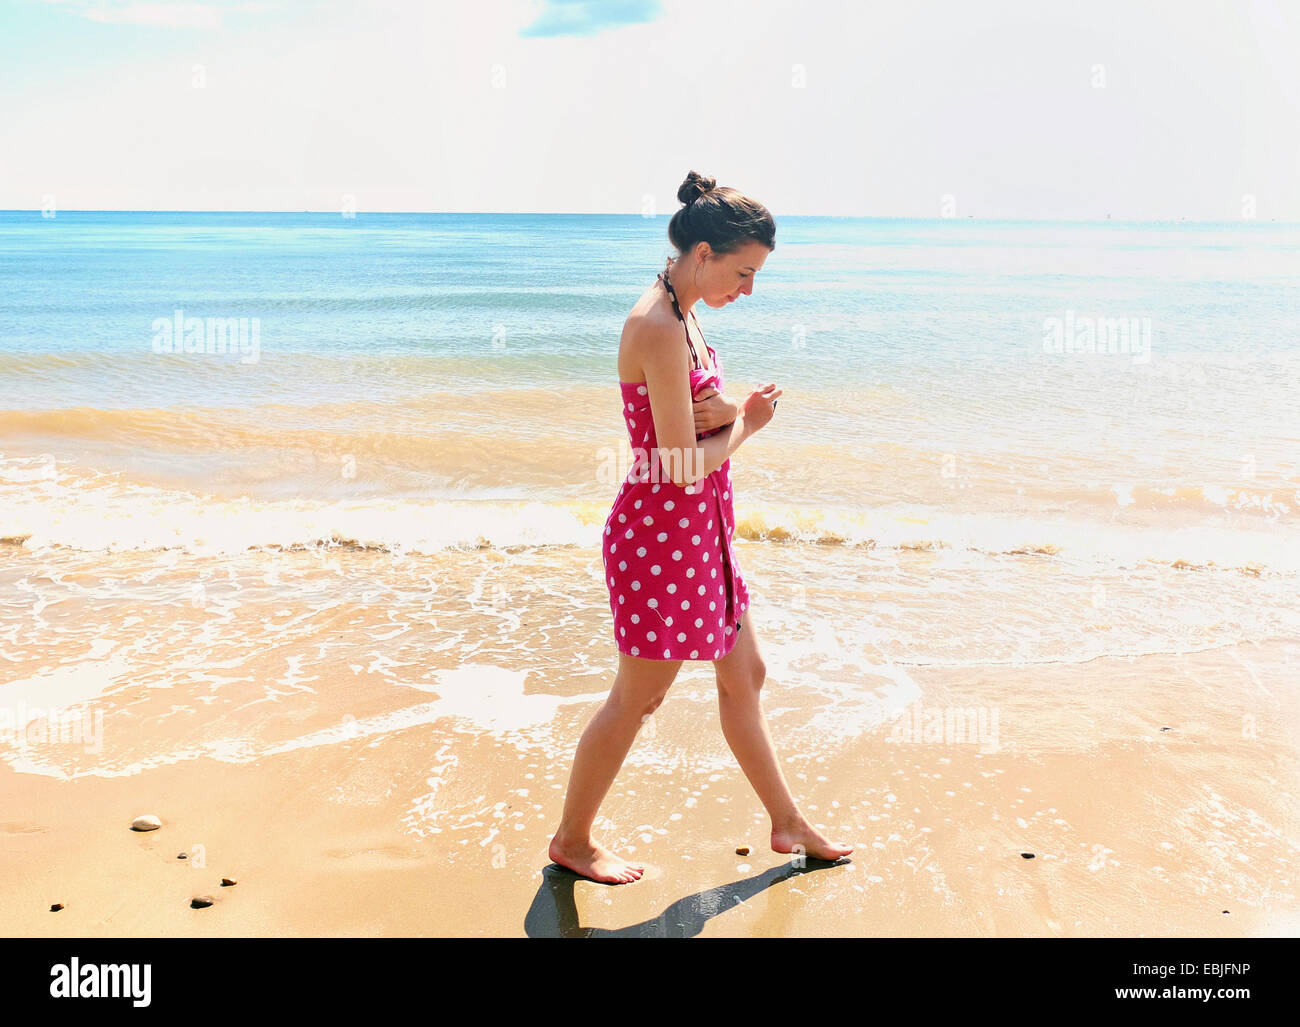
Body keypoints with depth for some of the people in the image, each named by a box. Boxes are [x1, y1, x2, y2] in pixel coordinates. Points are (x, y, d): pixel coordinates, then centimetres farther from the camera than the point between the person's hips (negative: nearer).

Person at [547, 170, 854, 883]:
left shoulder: (681, 315, 8)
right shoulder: (658, 329, -23)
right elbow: (683, 466, -24)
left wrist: (727, 412, -9)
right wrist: (743, 424, -6)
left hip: (701, 531, 10)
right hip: (662, 535, -10)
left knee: (745, 677, 19)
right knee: (637, 699, 6)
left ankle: (788, 824, 35)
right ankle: (571, 840, 26)